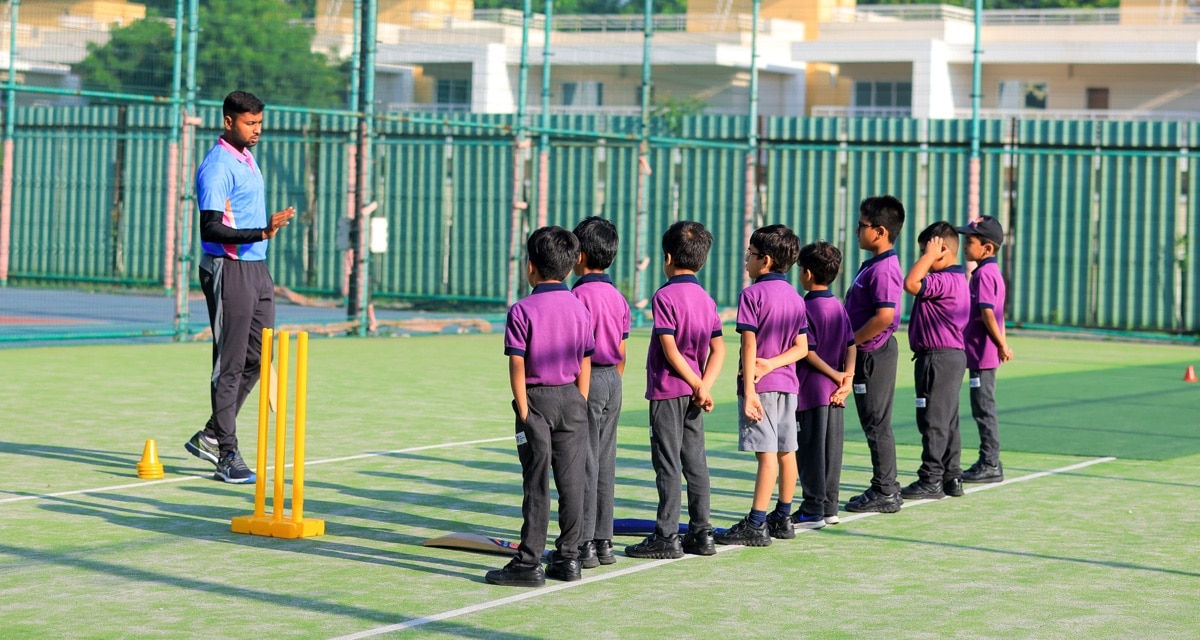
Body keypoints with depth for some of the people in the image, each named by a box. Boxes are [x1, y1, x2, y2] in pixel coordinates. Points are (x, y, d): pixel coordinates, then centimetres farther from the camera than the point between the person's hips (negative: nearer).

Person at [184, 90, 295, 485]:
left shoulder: (248, 160, 15)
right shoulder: (217, 167, -14)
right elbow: (211, 229, -22)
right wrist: (261, 233, -31)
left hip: (256, 269, 9)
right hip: (228, 270, -9)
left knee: (257, 359, 11)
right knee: (229, 364, -5)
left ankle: (211, 436, 20)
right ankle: (227, 455, 0)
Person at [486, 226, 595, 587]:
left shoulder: (522, 311, -9)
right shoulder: (579, 308, 4)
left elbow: (518, 368, -12)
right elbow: (585, 365, 5)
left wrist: (524, 412, -8)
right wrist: (579, 408, 11)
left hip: (537, 398, -4)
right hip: (571, 398, 4)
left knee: (537, 485, -2)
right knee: (571, 482, 7)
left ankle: (529, 563, 0)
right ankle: (568, 558, 12)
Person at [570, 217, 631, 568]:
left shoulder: (579, 295, -14)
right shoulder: (618, 297, 10)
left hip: (587, 380, -8)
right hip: (612, 381, 8)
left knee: (585, 463, -5)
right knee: (605, 463, 11)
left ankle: (585, 544, -4)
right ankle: (603, 541, 14)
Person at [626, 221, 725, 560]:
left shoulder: (665, 296, -11)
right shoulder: (706, 299, 10)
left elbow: (670, 349, -18)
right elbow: (719, 349, 3)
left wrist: (698, 386, -12)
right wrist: (703, 386, -6)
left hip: (668, 391, -7)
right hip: (692, 393, 7)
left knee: (667, 465, -4)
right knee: (695, 462, 11)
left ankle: (666, 537, -3)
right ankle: (701, 533, 13)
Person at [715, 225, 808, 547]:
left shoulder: (752, 294, -10)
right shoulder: (794, 297, 11)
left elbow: (749, 345, -15)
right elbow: (801, 347, 6)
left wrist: (749, 391, -17)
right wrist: (772, 363, -5)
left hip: (761, 385, -7)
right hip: (787, 382, 7)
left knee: (767, 454, -10)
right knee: (786, 452, 12)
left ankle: (756, 526, -9)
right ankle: (782, 519, 21)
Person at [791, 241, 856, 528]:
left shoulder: (805, 307, -12)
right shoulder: (839, 307, 9)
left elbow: (808, 352, -16)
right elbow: (851, 345, 3)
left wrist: (837, 376, -10)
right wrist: (847, 378, -5)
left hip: (812, 390, -7)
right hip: (836, 394, 7)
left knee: (811, 451, -2)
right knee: (831, 449, 11)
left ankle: (813, 511, 0)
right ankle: (829, 508, 16)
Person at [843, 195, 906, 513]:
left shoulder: (883, 269, -19)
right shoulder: (874, 264, 12)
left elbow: (885, 315, -28)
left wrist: (851, 341, -19)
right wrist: (851, 342, 12)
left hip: (874, 353, -10)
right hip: (869, 353, 10)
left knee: (877, 423, -3)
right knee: (875, 423, 15)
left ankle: (885, 493, 4)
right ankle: (886, 487, 22)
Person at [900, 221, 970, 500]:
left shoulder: (945, 281, -19)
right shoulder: (956, 279, 14)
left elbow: (911, 283, -29)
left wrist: (929, 255, -22)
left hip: (938, 358, -11)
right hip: (951, 355, 11)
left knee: (933, 420, -6)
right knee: (947, 421, 14)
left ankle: (931, 480, -2)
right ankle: (951, 477, 20)